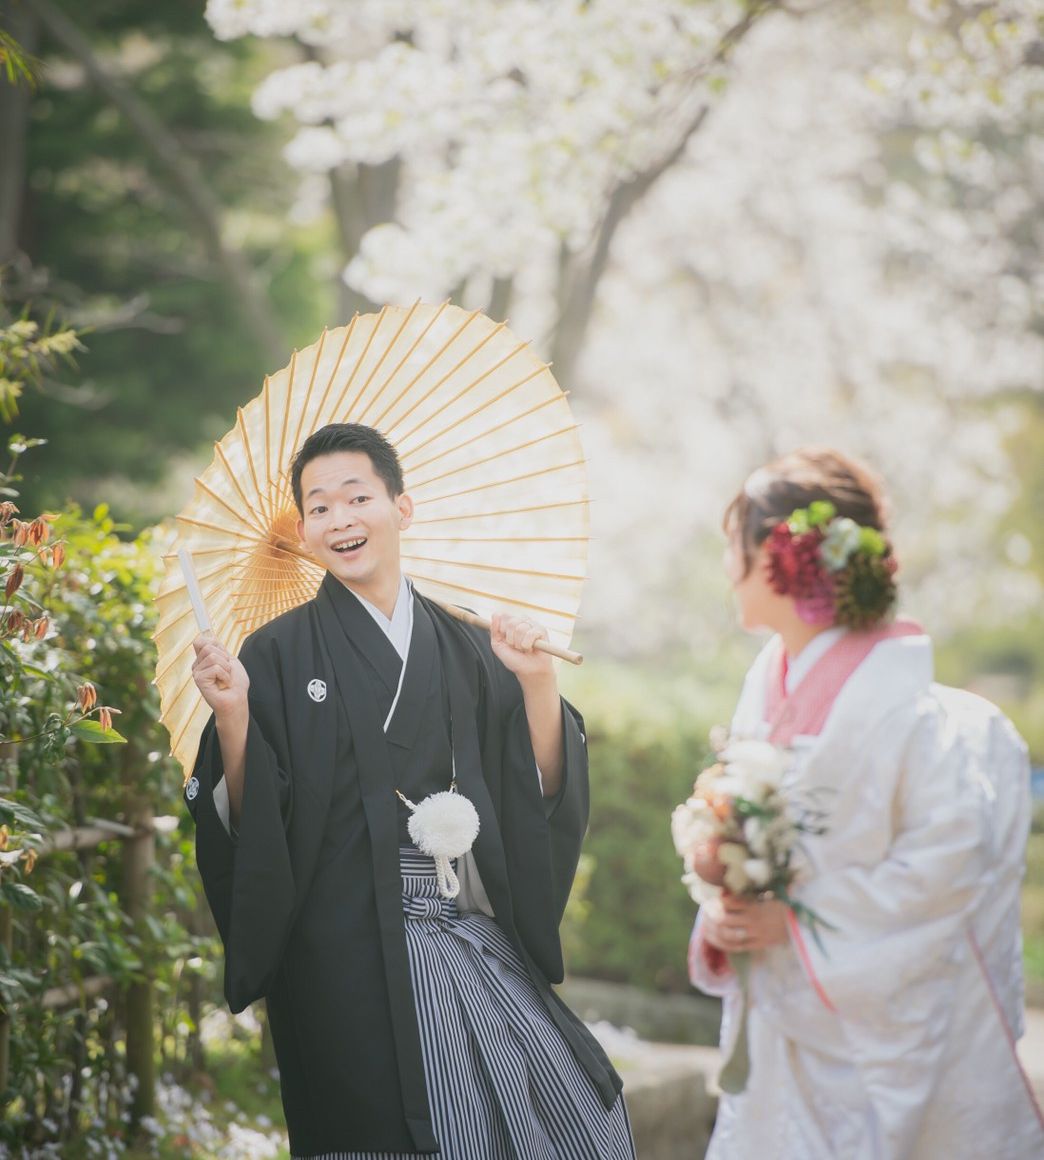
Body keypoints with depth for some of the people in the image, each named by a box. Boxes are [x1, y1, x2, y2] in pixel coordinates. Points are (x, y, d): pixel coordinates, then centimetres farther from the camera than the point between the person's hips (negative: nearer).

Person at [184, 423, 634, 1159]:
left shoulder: (465, 649, 10)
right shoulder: (279, 656, 1)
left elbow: (543, 790, 5)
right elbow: (251, 822, -4)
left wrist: (537, 683, -8)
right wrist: (232, 717, -19)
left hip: (476, 937, 3)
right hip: (354, 953, -3)